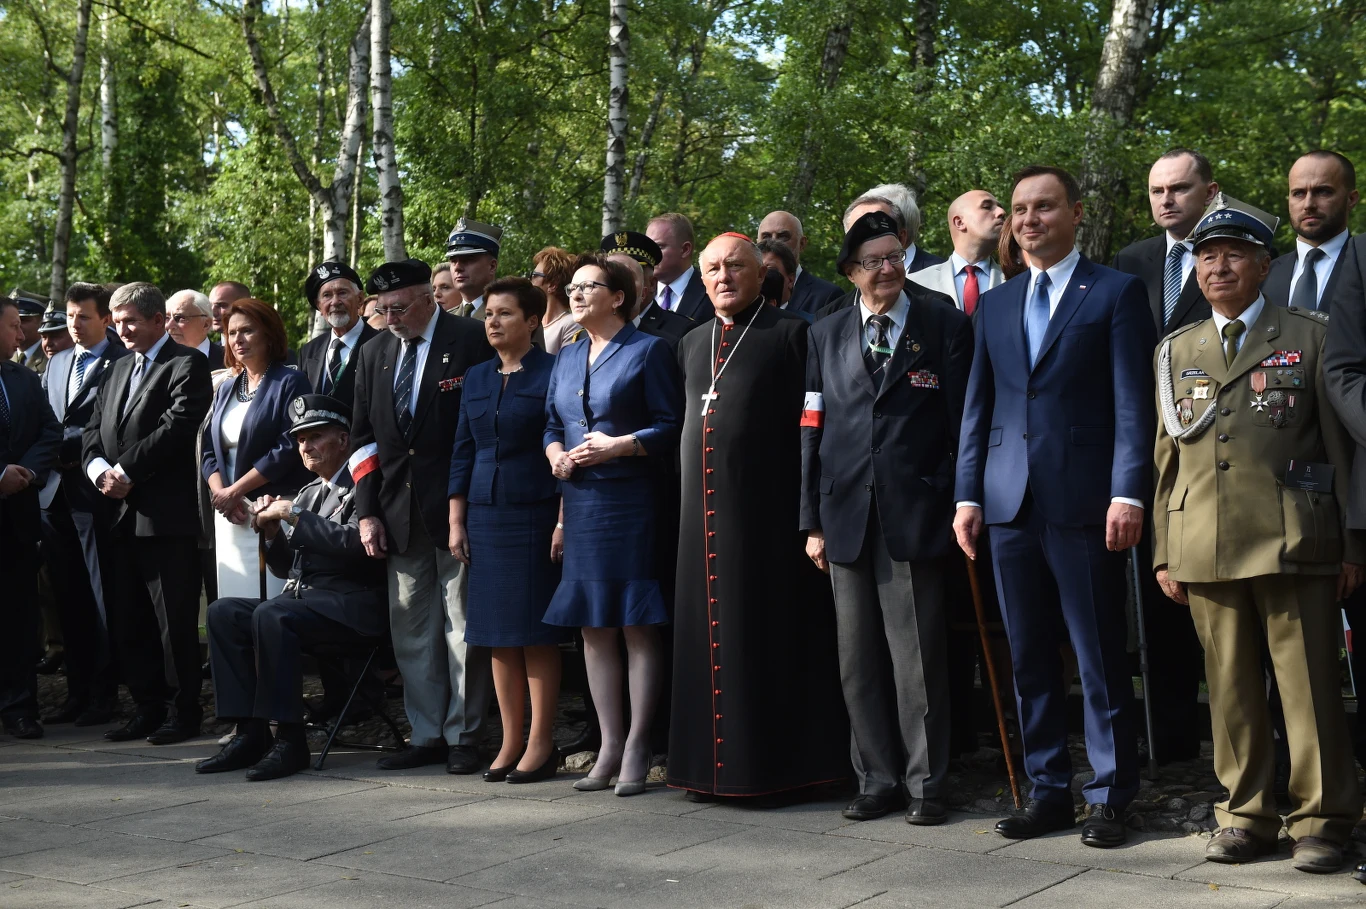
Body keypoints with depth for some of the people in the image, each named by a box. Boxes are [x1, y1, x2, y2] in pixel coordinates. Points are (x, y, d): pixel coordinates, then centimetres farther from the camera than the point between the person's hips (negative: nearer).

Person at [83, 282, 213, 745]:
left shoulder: (187, 365, -5)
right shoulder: (119, 369, 20)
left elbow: (176, 428, -16)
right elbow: (94, 430, 16)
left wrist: (125, 471, -14)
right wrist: (100, 470, -4)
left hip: (167, 515, -8)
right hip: (122, 515, 8)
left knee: (175, 621, -2)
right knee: (128, 620, 11)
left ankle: (183, 711, 7)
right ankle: (148, 707, 20)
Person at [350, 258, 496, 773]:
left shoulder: (472, 341, -5)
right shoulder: (375, 353, 13)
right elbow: (363, 436, 15)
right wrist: (367, 512, 7)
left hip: (458, 508, -6)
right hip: (399, 513, 6)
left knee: (463, 629, 0)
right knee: (411, 630, 7)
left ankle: (463, 737, 7)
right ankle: (427, 735, 15)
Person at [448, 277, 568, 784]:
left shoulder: (551, 373, -4)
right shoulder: (476, 379, 13)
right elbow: (462, 452, 15)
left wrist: (564, 522, -12)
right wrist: (456, 522, 9)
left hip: (535, 515, -5)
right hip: (485, 515, 5)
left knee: (537, 633, -2)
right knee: (498, 635, 6)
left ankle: (541, 745, 5)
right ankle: (511, 743, 13)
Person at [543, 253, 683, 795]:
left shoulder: (647, 351, -1)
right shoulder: (567, 359, 17)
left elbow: (670, 427, -6)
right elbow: (551, 424, 22)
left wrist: (619, 445, -17)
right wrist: (555, 453, 2)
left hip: (631, 501, -6)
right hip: (580, 503, 6)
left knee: (637, 626, -4)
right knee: (592, 627, 7)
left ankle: (637, 749, 1)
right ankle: (610, 745, 15)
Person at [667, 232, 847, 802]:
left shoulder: (791, 334, -2)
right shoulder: (692, 344, 18)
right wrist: (688, 498, 10)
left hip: (766, 515, -6)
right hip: (703, 516, 6)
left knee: (769, 636, -1)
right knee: (710, 635, 9)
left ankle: (775, 767, 6)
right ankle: (709, 763, 17)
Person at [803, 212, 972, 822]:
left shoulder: (944, 325, 4)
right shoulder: (826, 336, 13)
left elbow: (962, 422, 2)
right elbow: (812, 431, 12)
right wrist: (813, 521, 8)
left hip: (915, 513, -3)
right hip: (846, 514, 4)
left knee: (918, 653, -4)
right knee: (858, 657, 7)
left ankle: (926, 784, 6)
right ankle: (877, 779, 17)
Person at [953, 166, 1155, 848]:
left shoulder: (1116, 294, 2)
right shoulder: (994, 305, 17)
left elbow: (1133, 402, -5)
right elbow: (977, 407, 16)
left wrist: (1128, 492, -13)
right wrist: (968, 495, 8)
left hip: (1083, 503, -5)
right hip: (1011, 504, 5)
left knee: (1100, 659, 0)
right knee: (1029, 659, 8)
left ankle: (1108, 797, 9)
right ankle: (1047, 790, 17)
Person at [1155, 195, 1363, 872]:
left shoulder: (1310, 334, 7)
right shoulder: (1177, 351, 16)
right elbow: (1166, 457, 16)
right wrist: (1163, 553, 10)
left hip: (1294, 543, -3)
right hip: (1204, 549, 3)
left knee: (1309, 683, -2)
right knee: (1231, 688, 6)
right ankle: (1246, 816, 17)